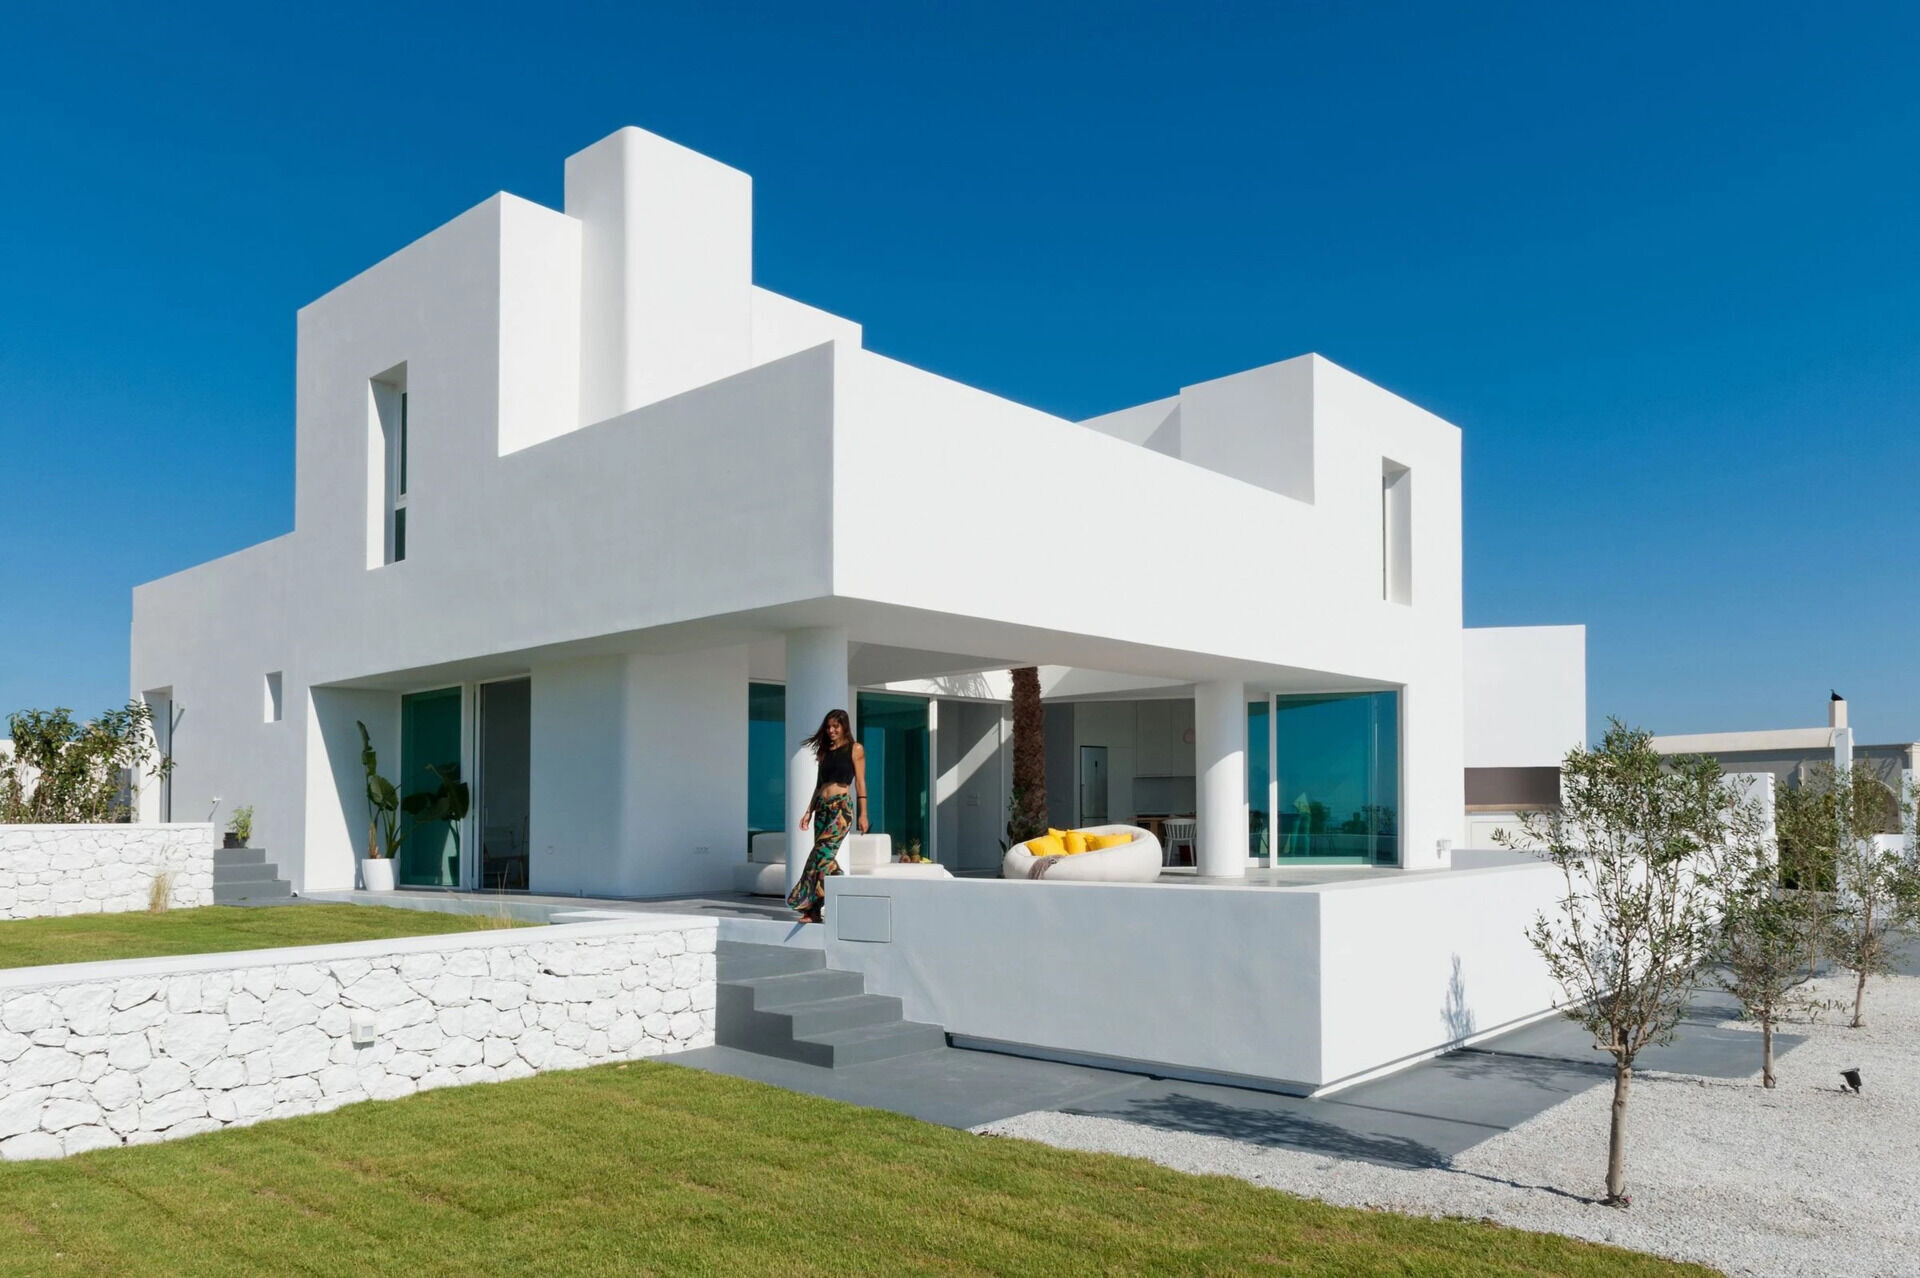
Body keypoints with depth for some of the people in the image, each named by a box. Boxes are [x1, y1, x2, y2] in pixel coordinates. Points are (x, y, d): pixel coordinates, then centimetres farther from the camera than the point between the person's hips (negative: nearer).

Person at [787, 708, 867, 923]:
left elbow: (860, 782, -1)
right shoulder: (824, 751, 18)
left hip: (841, 806, -6)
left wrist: (863, 814, -7)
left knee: (822, 854, -16)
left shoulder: (855, 749, 2)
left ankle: (811, 907, -15)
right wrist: (809, 811, 13)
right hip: (822, 807, 6)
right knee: (827, 857, 1)